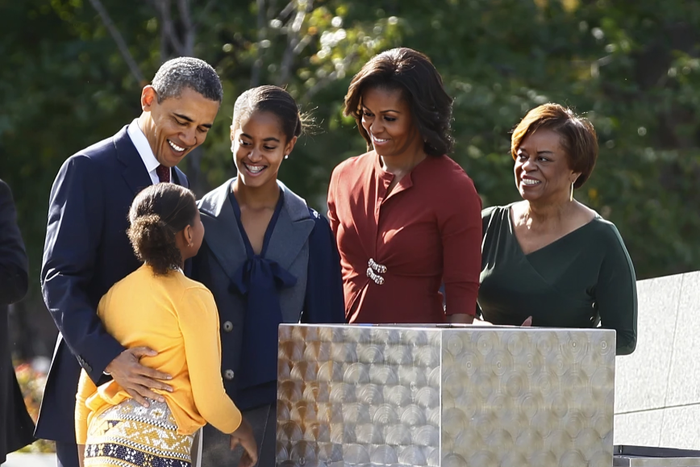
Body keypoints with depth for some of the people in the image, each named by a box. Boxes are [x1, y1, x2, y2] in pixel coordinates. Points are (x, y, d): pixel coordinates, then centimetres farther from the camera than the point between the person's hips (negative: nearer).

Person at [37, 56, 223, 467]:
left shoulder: (179, 183, 17)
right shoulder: (89, 170, -8)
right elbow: (60, 280, -16)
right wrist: (109, 358, -28)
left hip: (156, 390, 7)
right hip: (96, 386, -7)